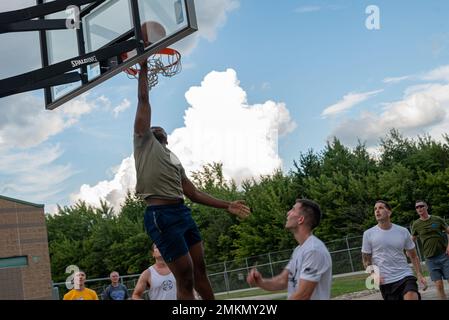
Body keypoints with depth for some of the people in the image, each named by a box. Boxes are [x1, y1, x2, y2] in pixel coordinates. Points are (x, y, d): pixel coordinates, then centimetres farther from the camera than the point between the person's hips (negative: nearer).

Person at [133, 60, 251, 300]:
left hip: (183, 213, 8)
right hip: (161, 216, -8)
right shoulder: (144, 142, 6)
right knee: (185, 277, -5)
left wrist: (227, 206, 21)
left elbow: (194, 193, 25)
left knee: (199, 269, 12)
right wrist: (143, 66, 6)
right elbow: (143, 99, 2)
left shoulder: (174, 159, 26)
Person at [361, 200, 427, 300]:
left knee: (411, 297, -28)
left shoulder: (403, 231, 5)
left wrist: (420, 274, 2)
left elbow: (413, 255, 13)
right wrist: (374, 275, -11)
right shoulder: (368, 234, 1)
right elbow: (366, 260, 6)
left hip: (405, 276, 0)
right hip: (385, 282, 0)